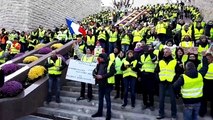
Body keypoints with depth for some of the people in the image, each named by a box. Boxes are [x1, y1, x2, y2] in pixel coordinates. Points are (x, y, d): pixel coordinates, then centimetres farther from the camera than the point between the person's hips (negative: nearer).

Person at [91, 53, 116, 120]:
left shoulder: (111, 64, -10)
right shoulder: (99, 64, 11)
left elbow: (111, 73, -19)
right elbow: (95, 70, 14)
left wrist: (102, 76, -23)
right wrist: (95, 75, -9)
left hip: (107, 84, -7)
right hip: (100, 84, 7)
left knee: (107, 99, 2)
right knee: (100, 98, 16)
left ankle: (109, 114, 14)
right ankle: (99, 112, 29)